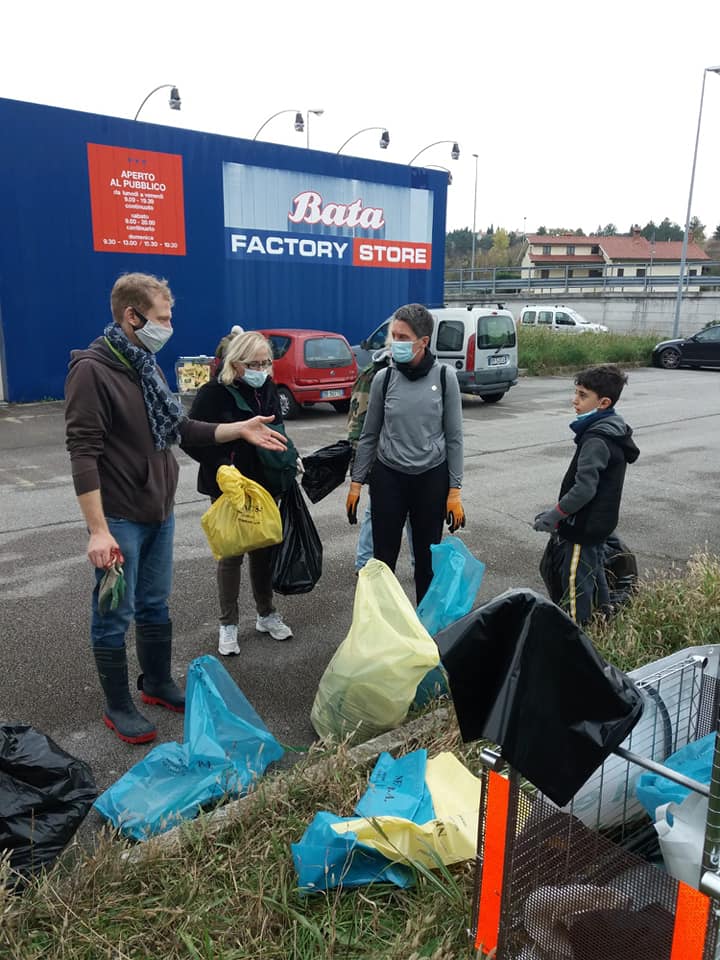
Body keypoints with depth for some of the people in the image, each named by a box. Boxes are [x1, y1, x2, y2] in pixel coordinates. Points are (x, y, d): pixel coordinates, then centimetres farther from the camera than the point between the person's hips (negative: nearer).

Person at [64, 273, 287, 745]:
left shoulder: (148, 366, 11)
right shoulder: (92, 369, -16)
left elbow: (181, 428, 15)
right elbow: (83, 453, -20)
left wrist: (240, 429, 4)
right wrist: (98, 529, -24)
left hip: (160, 512, 8)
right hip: (121, 519, -8)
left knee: (156, 605, 19)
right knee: (115, 614, 6)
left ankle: (159, 683, 35)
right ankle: (118, 706, 22)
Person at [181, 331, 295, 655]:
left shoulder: (267, 388, 2)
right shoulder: (213, 394, -15)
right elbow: (190, 439, -16)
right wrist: (221, 468, -24)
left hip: (264, 484, 5)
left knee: (264, 549, 14)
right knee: (231, 553, 5)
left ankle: (266, 615, 31)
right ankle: (228, 625, 20)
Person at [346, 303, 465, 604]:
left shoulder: (444, 377, -6)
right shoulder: (383, 378, -3)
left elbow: (454, 437, -2)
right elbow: (369, 435, 6)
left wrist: (454, 490, -5)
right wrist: (356, 482, 5)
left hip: (432, 478, -1)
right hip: (388, 477, 1)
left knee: (428, 557, 11)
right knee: (384, 556, 7)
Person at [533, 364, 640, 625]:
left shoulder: (596, 440, -24)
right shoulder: (614, 431, 7)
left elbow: (584, 489, -28)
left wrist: (554, 515, -18)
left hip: (585, 527, -10)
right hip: (598, 523, 10)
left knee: (576, 583, 0)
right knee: (595, 575, 24)